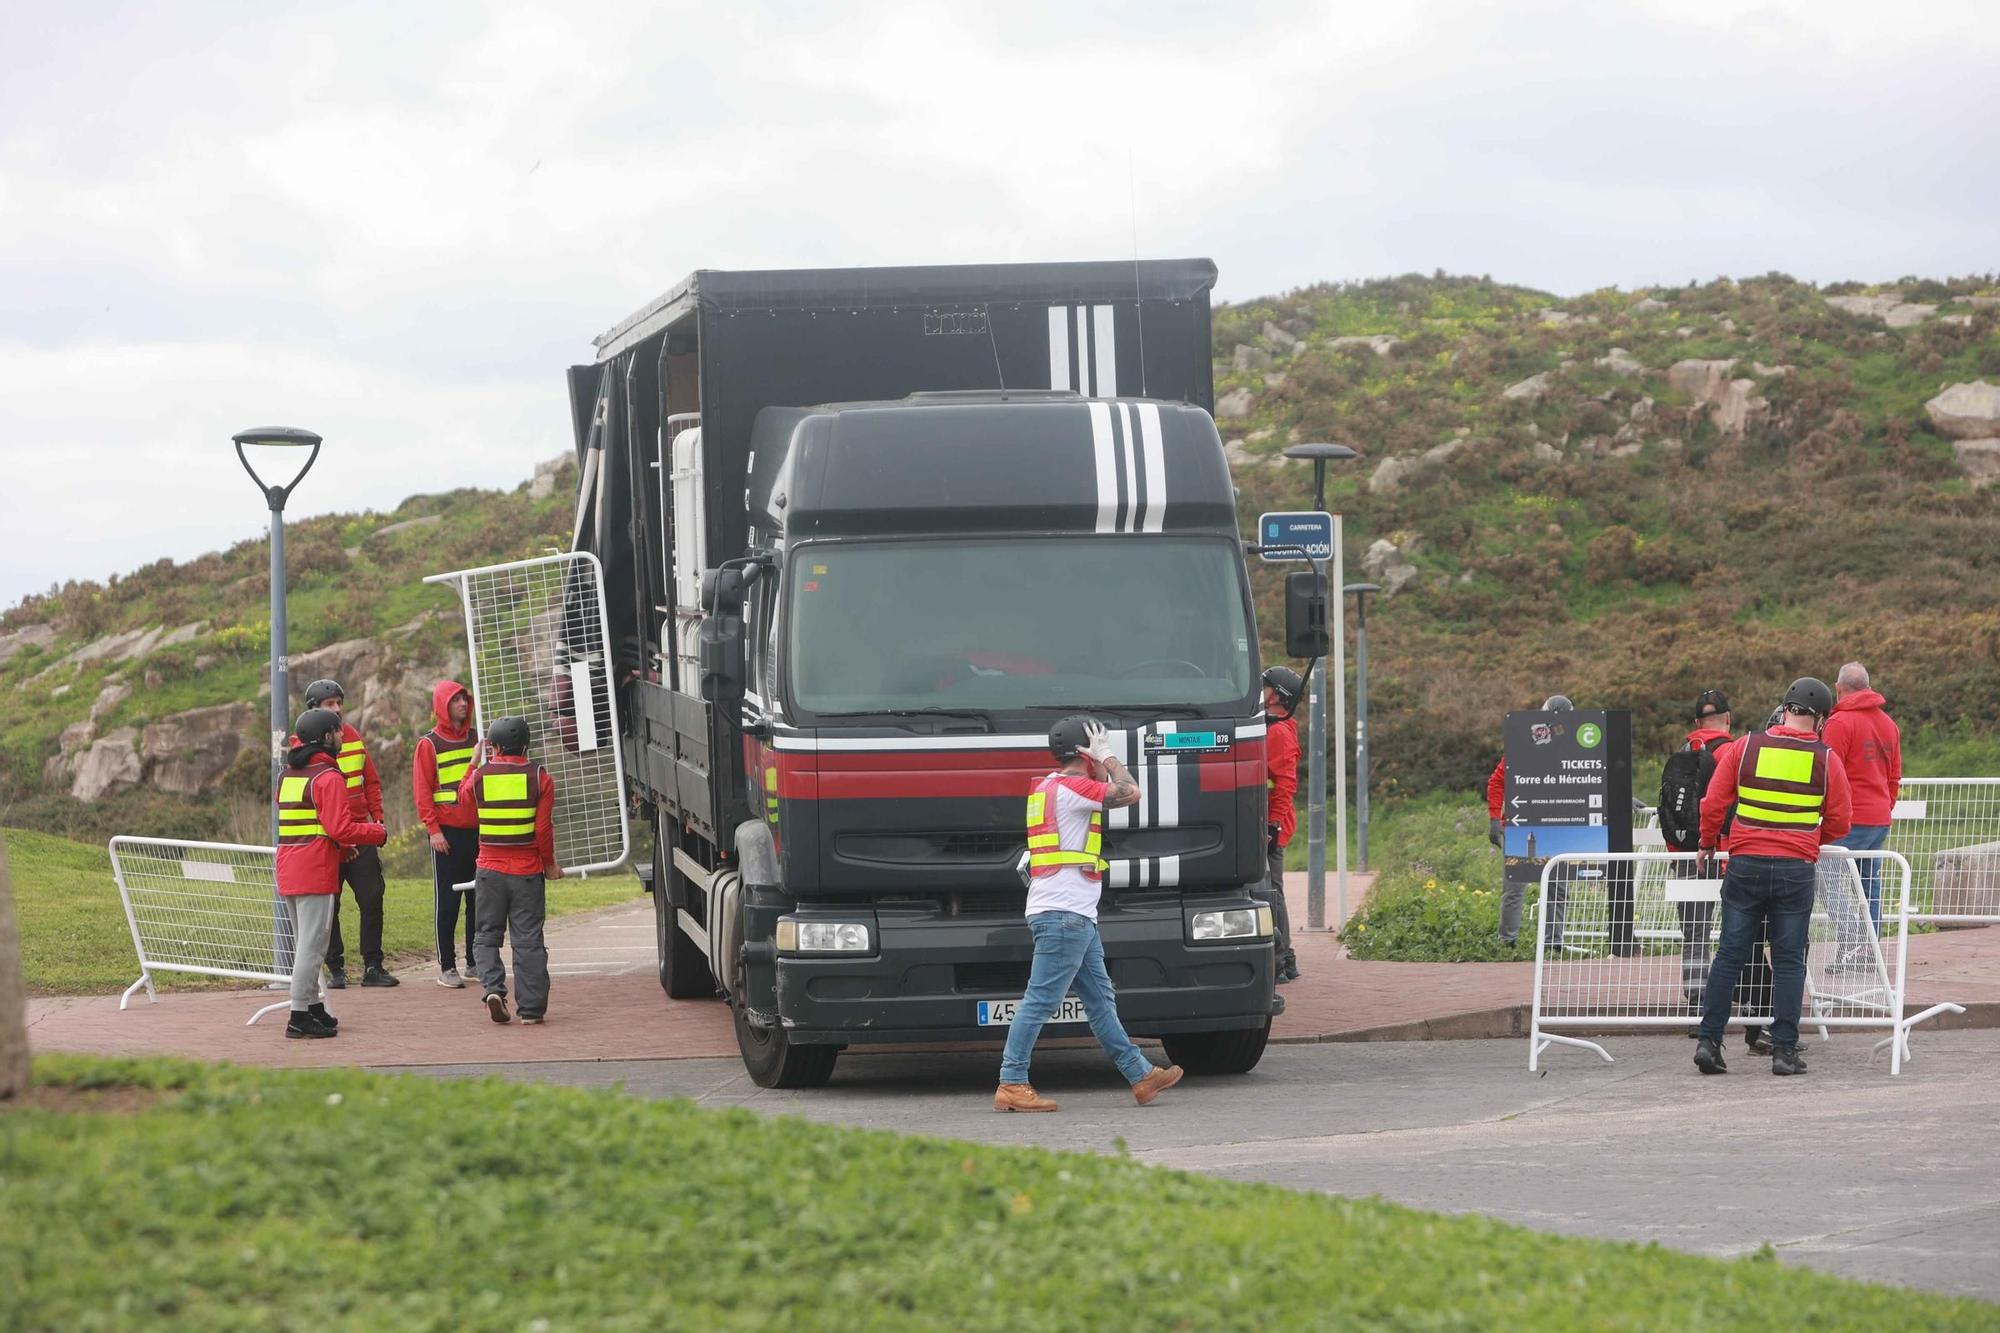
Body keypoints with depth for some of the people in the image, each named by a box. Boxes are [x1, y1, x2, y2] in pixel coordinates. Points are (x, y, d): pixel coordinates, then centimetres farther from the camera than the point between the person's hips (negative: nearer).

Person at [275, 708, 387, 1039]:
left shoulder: (287, 775, 15)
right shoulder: (327, 777, -13)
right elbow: (341, 827, -20)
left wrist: (341, 847, 22)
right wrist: (379, 833, -5)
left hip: (288, 872, 9)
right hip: (315, 873, -9)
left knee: (305, 945, 17)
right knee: (311, 946, -6)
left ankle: (314, 1009, 23)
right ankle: (300, 1018, -8)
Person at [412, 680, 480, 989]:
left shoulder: (476, 739, 12)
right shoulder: (429, 744, -2)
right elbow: (421, 791, -5)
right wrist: (433, 829, -13)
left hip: (477, 830, 5)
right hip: (447, 833, -5)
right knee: (447, 900, -3)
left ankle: (475, 960, 15)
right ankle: (447, 967, -1)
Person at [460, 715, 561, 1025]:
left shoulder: (480, 776, -2)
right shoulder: (539, 778, -5)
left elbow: (463, 796, 21)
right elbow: (543, 828, -7)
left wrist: (474, 761, 31)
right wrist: (550, 864, 7)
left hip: (490, 870, 0)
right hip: (528, 872, 0)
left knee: (486, 935, 13)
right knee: (528, 941, 4)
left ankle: (492, 987, -9)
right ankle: (531, 1008, 4)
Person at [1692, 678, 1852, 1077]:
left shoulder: (1744, 748, 0)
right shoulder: (1826, 759, -1)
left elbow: (1713, 804, 1)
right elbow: (1839, 820, 4)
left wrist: (1708, 843, 19)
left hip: (1745, 865, 1)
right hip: (1797, 869, -1)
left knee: (1730, 954, 7)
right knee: (1789, 960, 6)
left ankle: (1708, 1040, 3)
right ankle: (1785, 1050, 3)